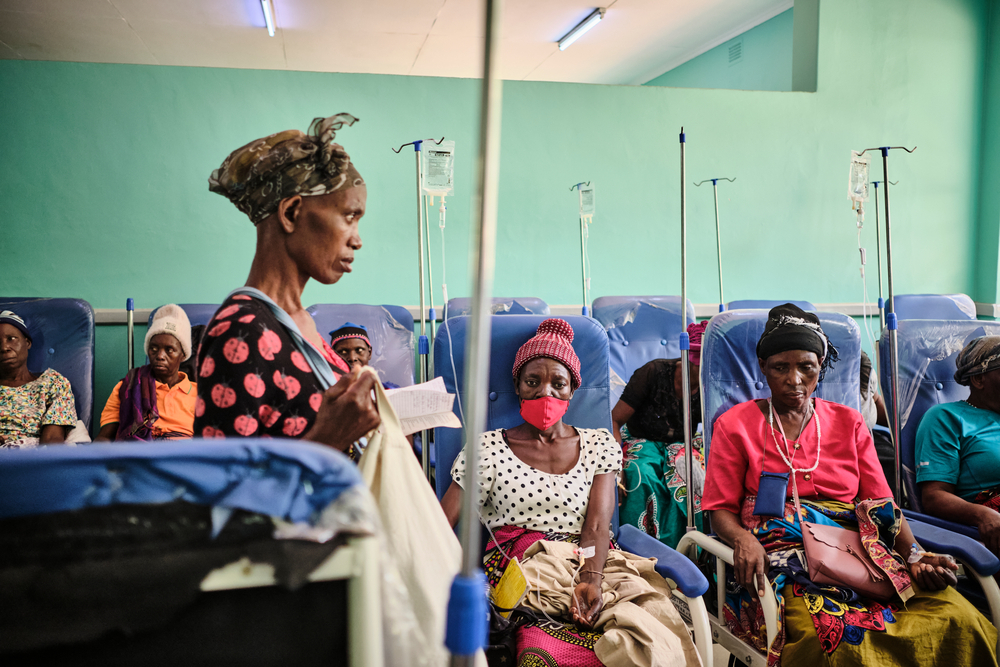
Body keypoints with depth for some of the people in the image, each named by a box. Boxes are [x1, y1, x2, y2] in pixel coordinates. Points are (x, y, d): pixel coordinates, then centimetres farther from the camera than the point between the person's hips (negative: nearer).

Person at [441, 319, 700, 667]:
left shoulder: (599, 444, 15)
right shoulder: (488, 448, 10)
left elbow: (597, 527, 1)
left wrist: (591, 581, -20)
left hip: (592, 568, 2)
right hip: (520, 571, -2)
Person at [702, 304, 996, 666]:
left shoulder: (850, 423, 18)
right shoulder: (735, 425, 10)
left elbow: (882, 503, 12)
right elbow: (722, 509, 4)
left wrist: (915, 555, -7)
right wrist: (742, 539, -18)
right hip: (781, 558, -4)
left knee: (958, 618, -21)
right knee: (843, 638, -35)